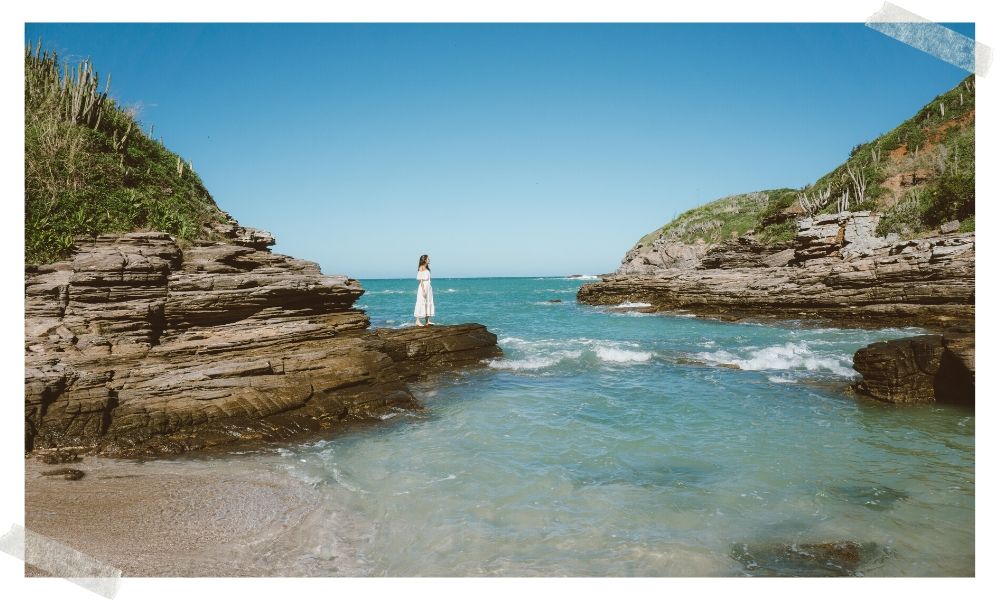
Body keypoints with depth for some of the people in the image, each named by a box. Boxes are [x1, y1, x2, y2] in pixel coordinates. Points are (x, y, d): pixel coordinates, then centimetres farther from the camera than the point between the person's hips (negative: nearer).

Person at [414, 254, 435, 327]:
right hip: (423, 287, -9)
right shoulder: (421, 268, -9)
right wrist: (423, 290, -20)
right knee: (421, 303, -6)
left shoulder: (427, 268, 16)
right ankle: (418, 321, -3)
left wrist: (428, 289, 15)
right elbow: (421, 280, -14)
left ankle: (427, 321, 11)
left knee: (428, 303, 8)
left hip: (428, 287, 9)